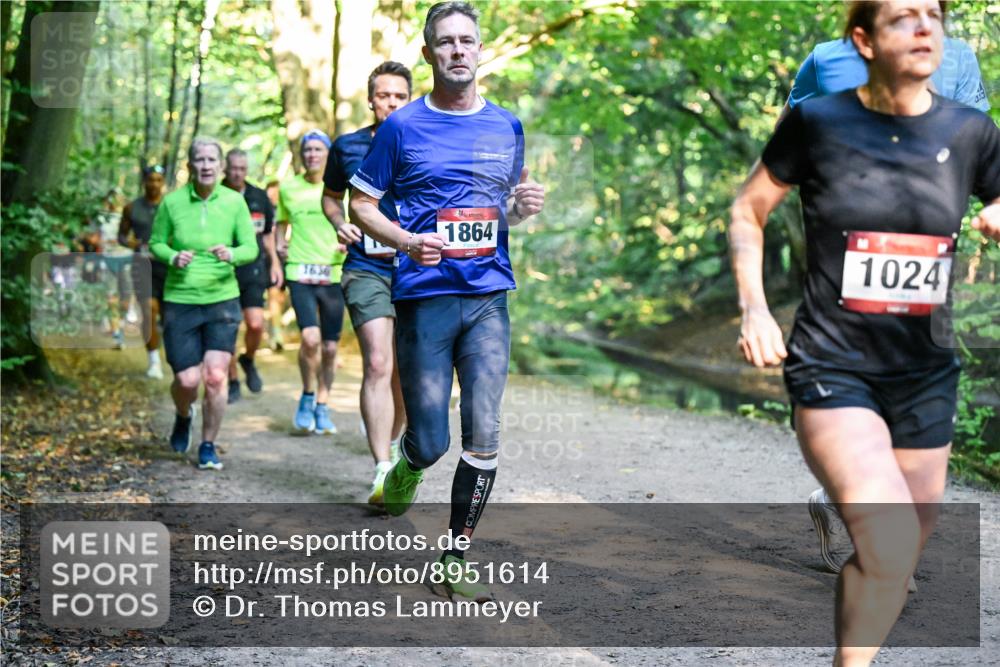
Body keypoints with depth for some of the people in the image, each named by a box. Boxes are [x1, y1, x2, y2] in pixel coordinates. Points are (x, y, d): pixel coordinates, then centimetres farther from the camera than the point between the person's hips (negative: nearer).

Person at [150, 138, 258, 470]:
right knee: (187, 380, -3)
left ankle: (208, 447, 11)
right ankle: (183, 416, 35)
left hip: (222, 299, 0)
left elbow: (251, 247, 0)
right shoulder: (172, 202, -5)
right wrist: (173, 257, -14)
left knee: (215, 377, -9)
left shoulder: (234, 201, -4)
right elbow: (156, 243, 7)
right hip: (180, 301, 0)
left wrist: (232, 254, -22)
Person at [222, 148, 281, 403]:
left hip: (252, 270, 1)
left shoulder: (259, 197, 8)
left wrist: (274, 262, 12)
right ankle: (233, 382, 16)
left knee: (256, 324, -13)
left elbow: (268, 233, 18)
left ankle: (248, 360, 18)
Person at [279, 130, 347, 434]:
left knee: (330, 347, 6)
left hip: (334, 274, 1)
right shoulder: (288, 188, 7)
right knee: (310, 337, -20)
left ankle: (322, 406, 24)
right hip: (300, 272, -1)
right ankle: (307, 396, 3)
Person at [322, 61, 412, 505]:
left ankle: (393, 441, 37)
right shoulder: (347, 146, 6)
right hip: (366, 271, -1)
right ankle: (382, 471, -19)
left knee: (404, 370, 11)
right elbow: (331, 196, 21)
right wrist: (340, 224, 1)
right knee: (378, 364, -17)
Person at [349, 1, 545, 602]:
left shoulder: (506, 126, 12)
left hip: (489, 297, 3)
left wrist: (524, 206, 0)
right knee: (431, 441, 0)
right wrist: (407, 241, -14)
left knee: (484, 439, -4)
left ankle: (455, 562, 9)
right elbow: (361, 204, 4)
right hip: (424, 298, -3)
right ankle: (409, 467, 38)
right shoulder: (403, 127, 1)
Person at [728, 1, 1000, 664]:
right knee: (890, 552, -21)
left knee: (894, 568, 14)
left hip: (926, 374, 4)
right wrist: (753, 306, -8)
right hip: (832, 367, -4)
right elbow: (748, 211, 6)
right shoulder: (817, 123, -6)